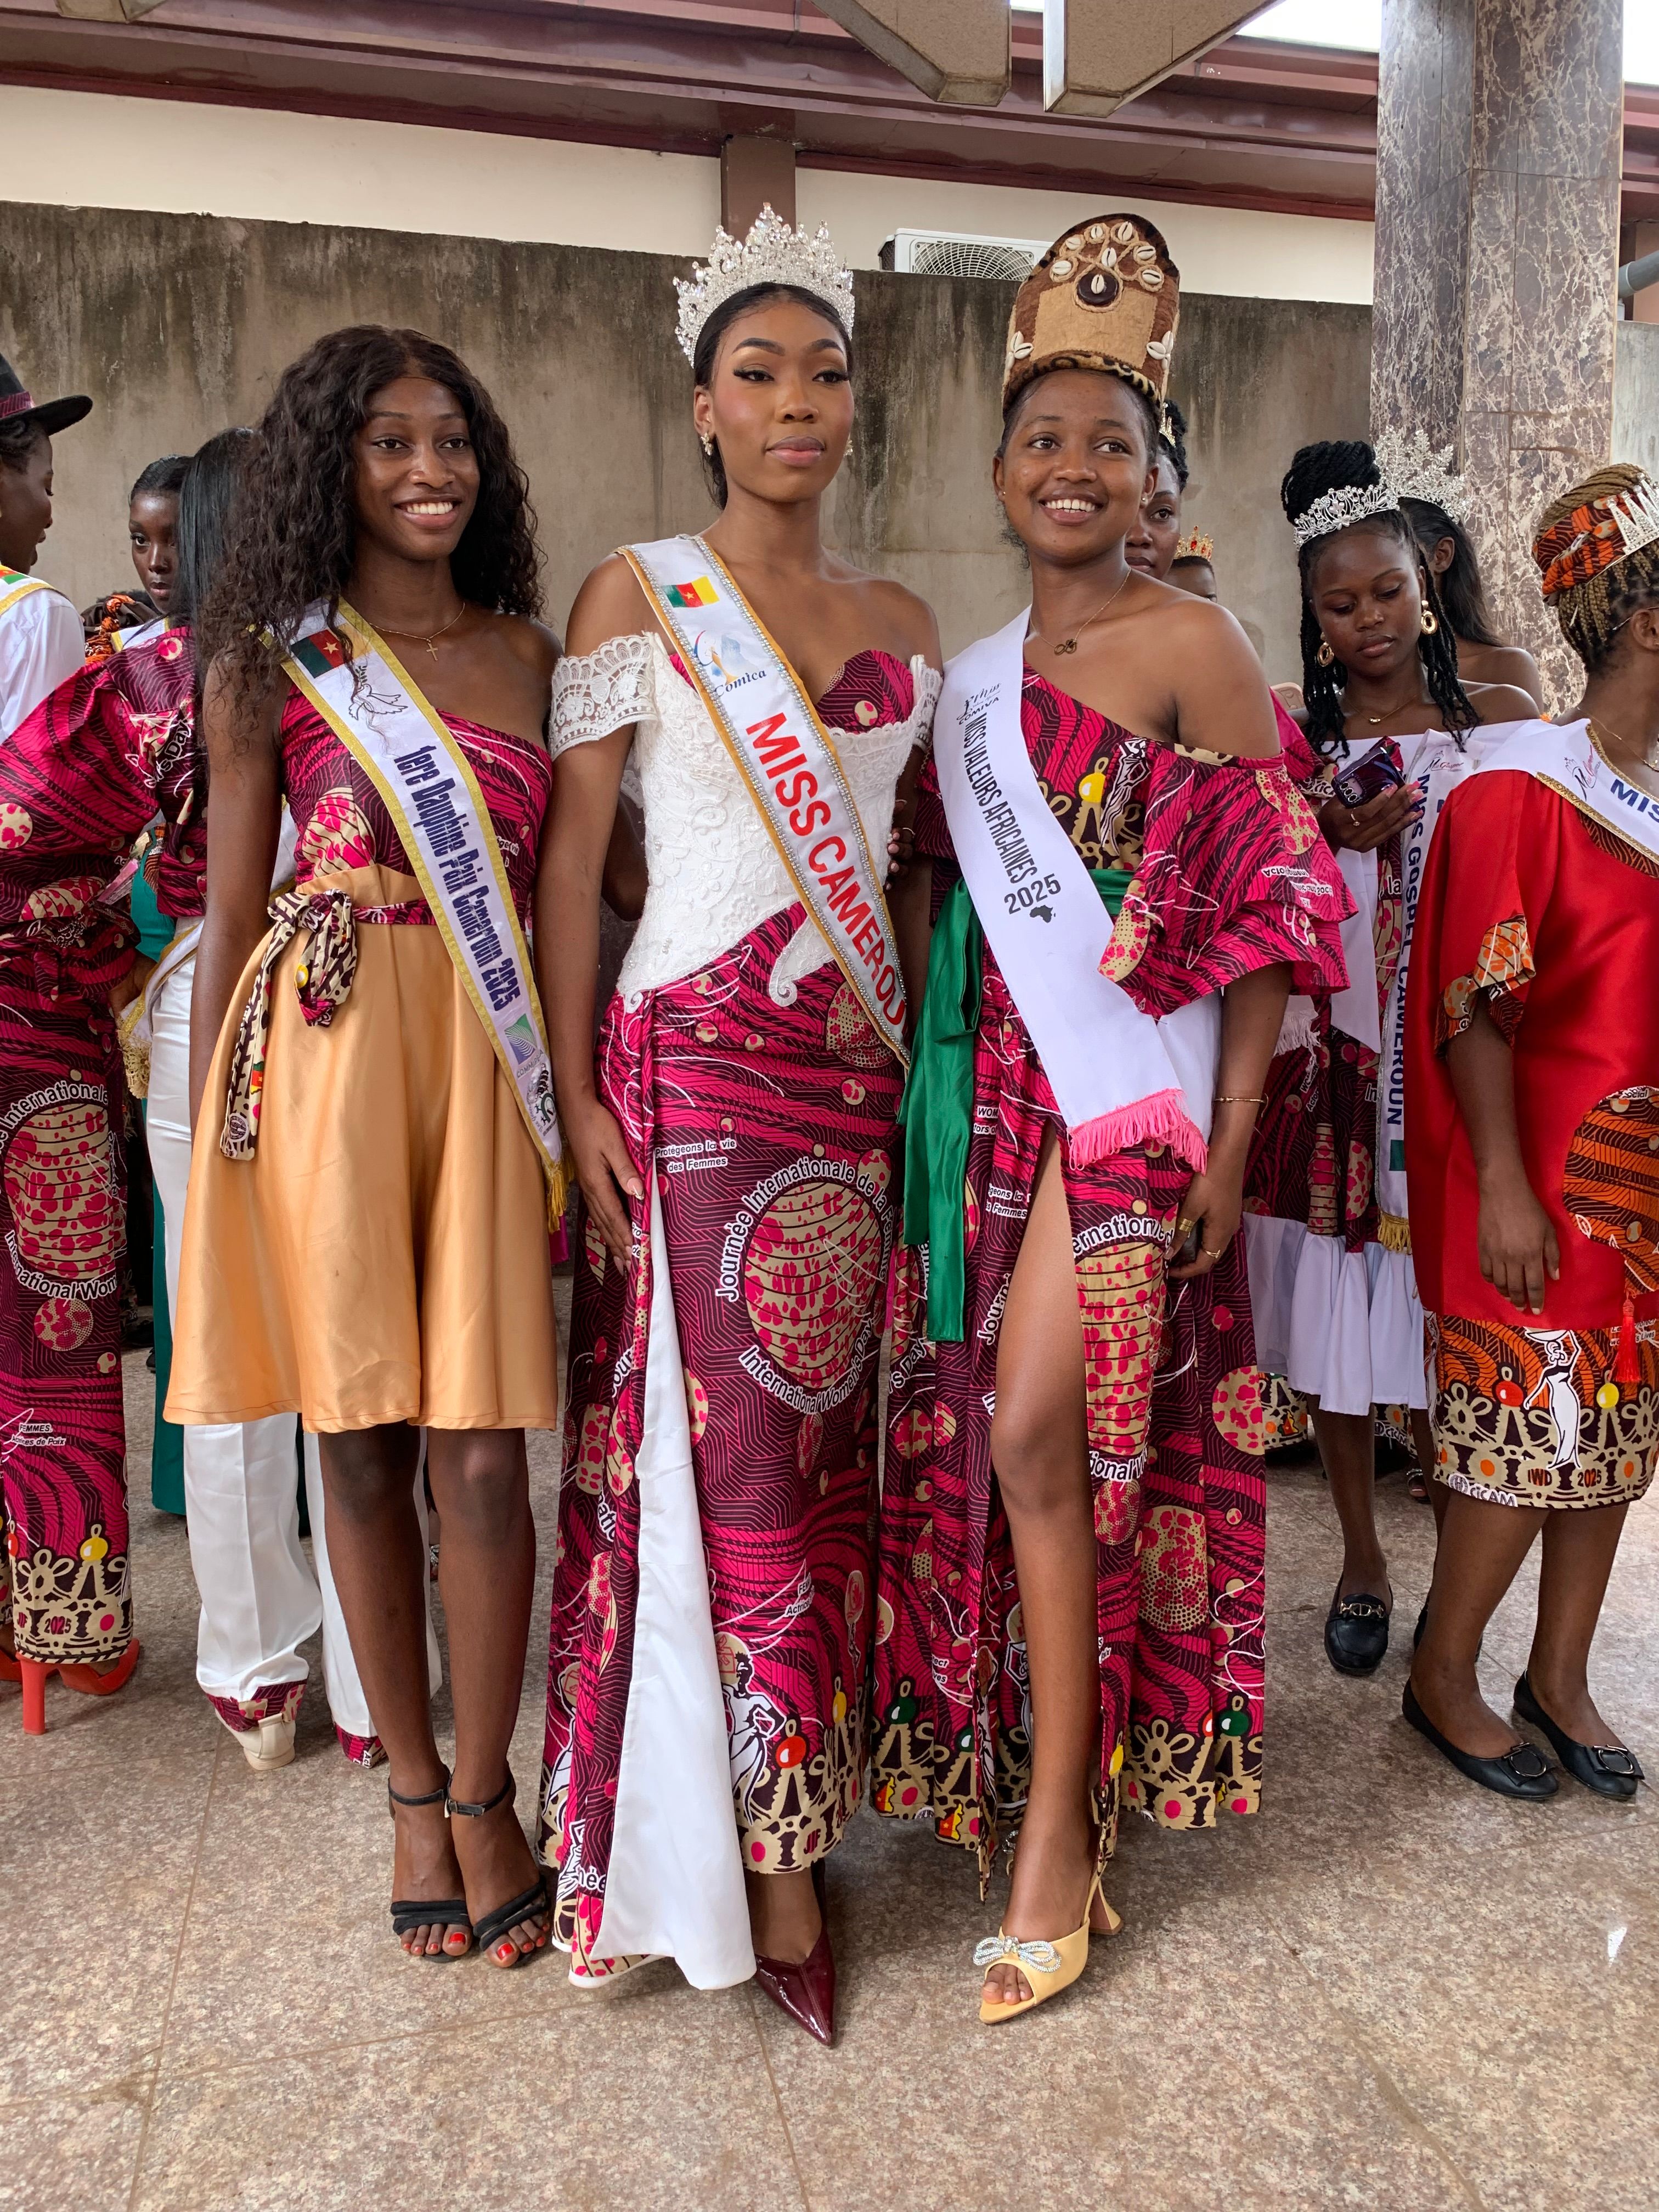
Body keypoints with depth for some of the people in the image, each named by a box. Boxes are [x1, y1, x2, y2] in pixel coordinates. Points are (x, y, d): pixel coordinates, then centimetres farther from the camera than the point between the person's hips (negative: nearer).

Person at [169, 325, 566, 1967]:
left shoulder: (527, 649, 13)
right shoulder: (267, 660, 7)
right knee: (360, 1444, 7)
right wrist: (211, 1142, 1)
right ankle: (412, 1787, 26)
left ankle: (484, 1790, 20)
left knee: (483, 1449, -1)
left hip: (487, 1055, 1)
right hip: (323, 1052, -1)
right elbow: (231, 917, 6)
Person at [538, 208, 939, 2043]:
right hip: (694, 1060, -4)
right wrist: (573, 1094, -10)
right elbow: (570, 852, -3)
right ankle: (766, 1870, 11)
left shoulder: (904, 625, 14)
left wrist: (931, 1056, 8)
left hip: (861, 1065, 4)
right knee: (729, 1439, -3)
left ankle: (789, 1828, 23)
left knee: (824, 1438, 7)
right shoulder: (638, 597, 2)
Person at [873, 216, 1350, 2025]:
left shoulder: (1192, 648, -3)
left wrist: (1232, 1131, -11)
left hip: (1131, 1087, -5)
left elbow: (1272, 909, -6)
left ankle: (1057, 1824, 9)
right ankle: (1031, 1778, 29)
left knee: (1034, 1434, -10)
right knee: (988, 1438, 8)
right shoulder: (972, 670, 14)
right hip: (991, 1086, 6)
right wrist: (934, 1092, 9)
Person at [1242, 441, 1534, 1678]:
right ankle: (1362, 1560, 24)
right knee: (1335, 1311, 5)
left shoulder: (1501, 720, 6)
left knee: (1438, 1311, 1)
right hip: (1330, 1063, 1)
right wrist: (1330, 840, -10)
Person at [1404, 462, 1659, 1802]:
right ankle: (1443, 1679, 20)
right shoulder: (1521, 792, -13)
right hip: (1546, 1177, -8)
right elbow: (1476, 1011, -17)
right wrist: (1503, 1185, -20)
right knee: (1529, 1428, 0)